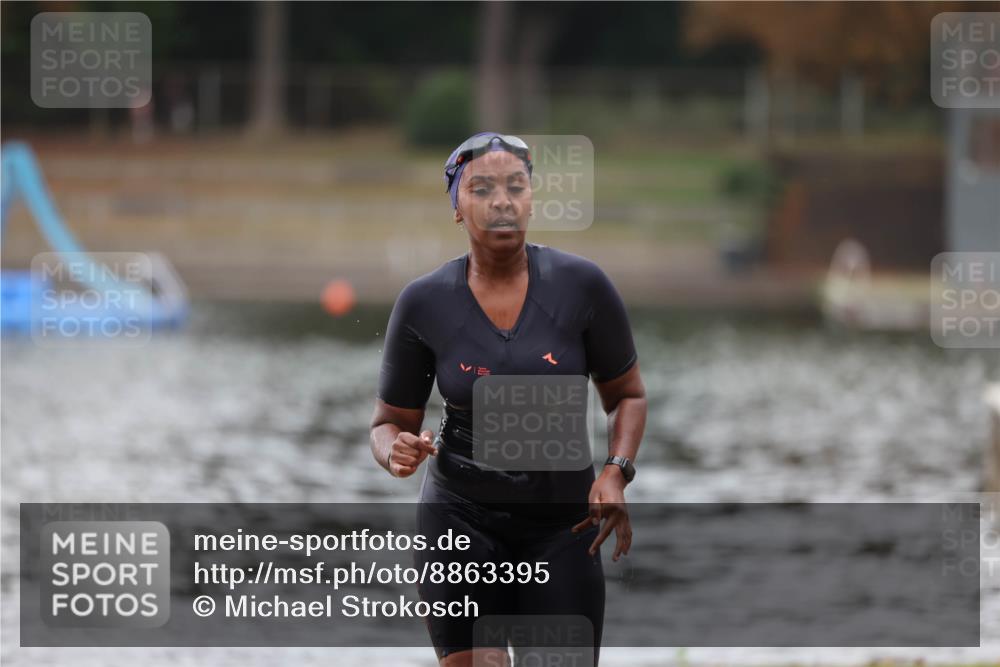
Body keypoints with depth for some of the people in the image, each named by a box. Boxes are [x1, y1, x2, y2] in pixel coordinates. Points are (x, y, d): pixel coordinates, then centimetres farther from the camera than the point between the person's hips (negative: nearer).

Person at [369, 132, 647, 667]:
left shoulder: (581, 285, -6)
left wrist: (616, 472, -11)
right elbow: (390, 421, 5)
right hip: (461, 515, -1)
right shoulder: (424, 303, -6)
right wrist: (396, 452, -19)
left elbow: (626, 396, 7)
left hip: (562, 521, 1)